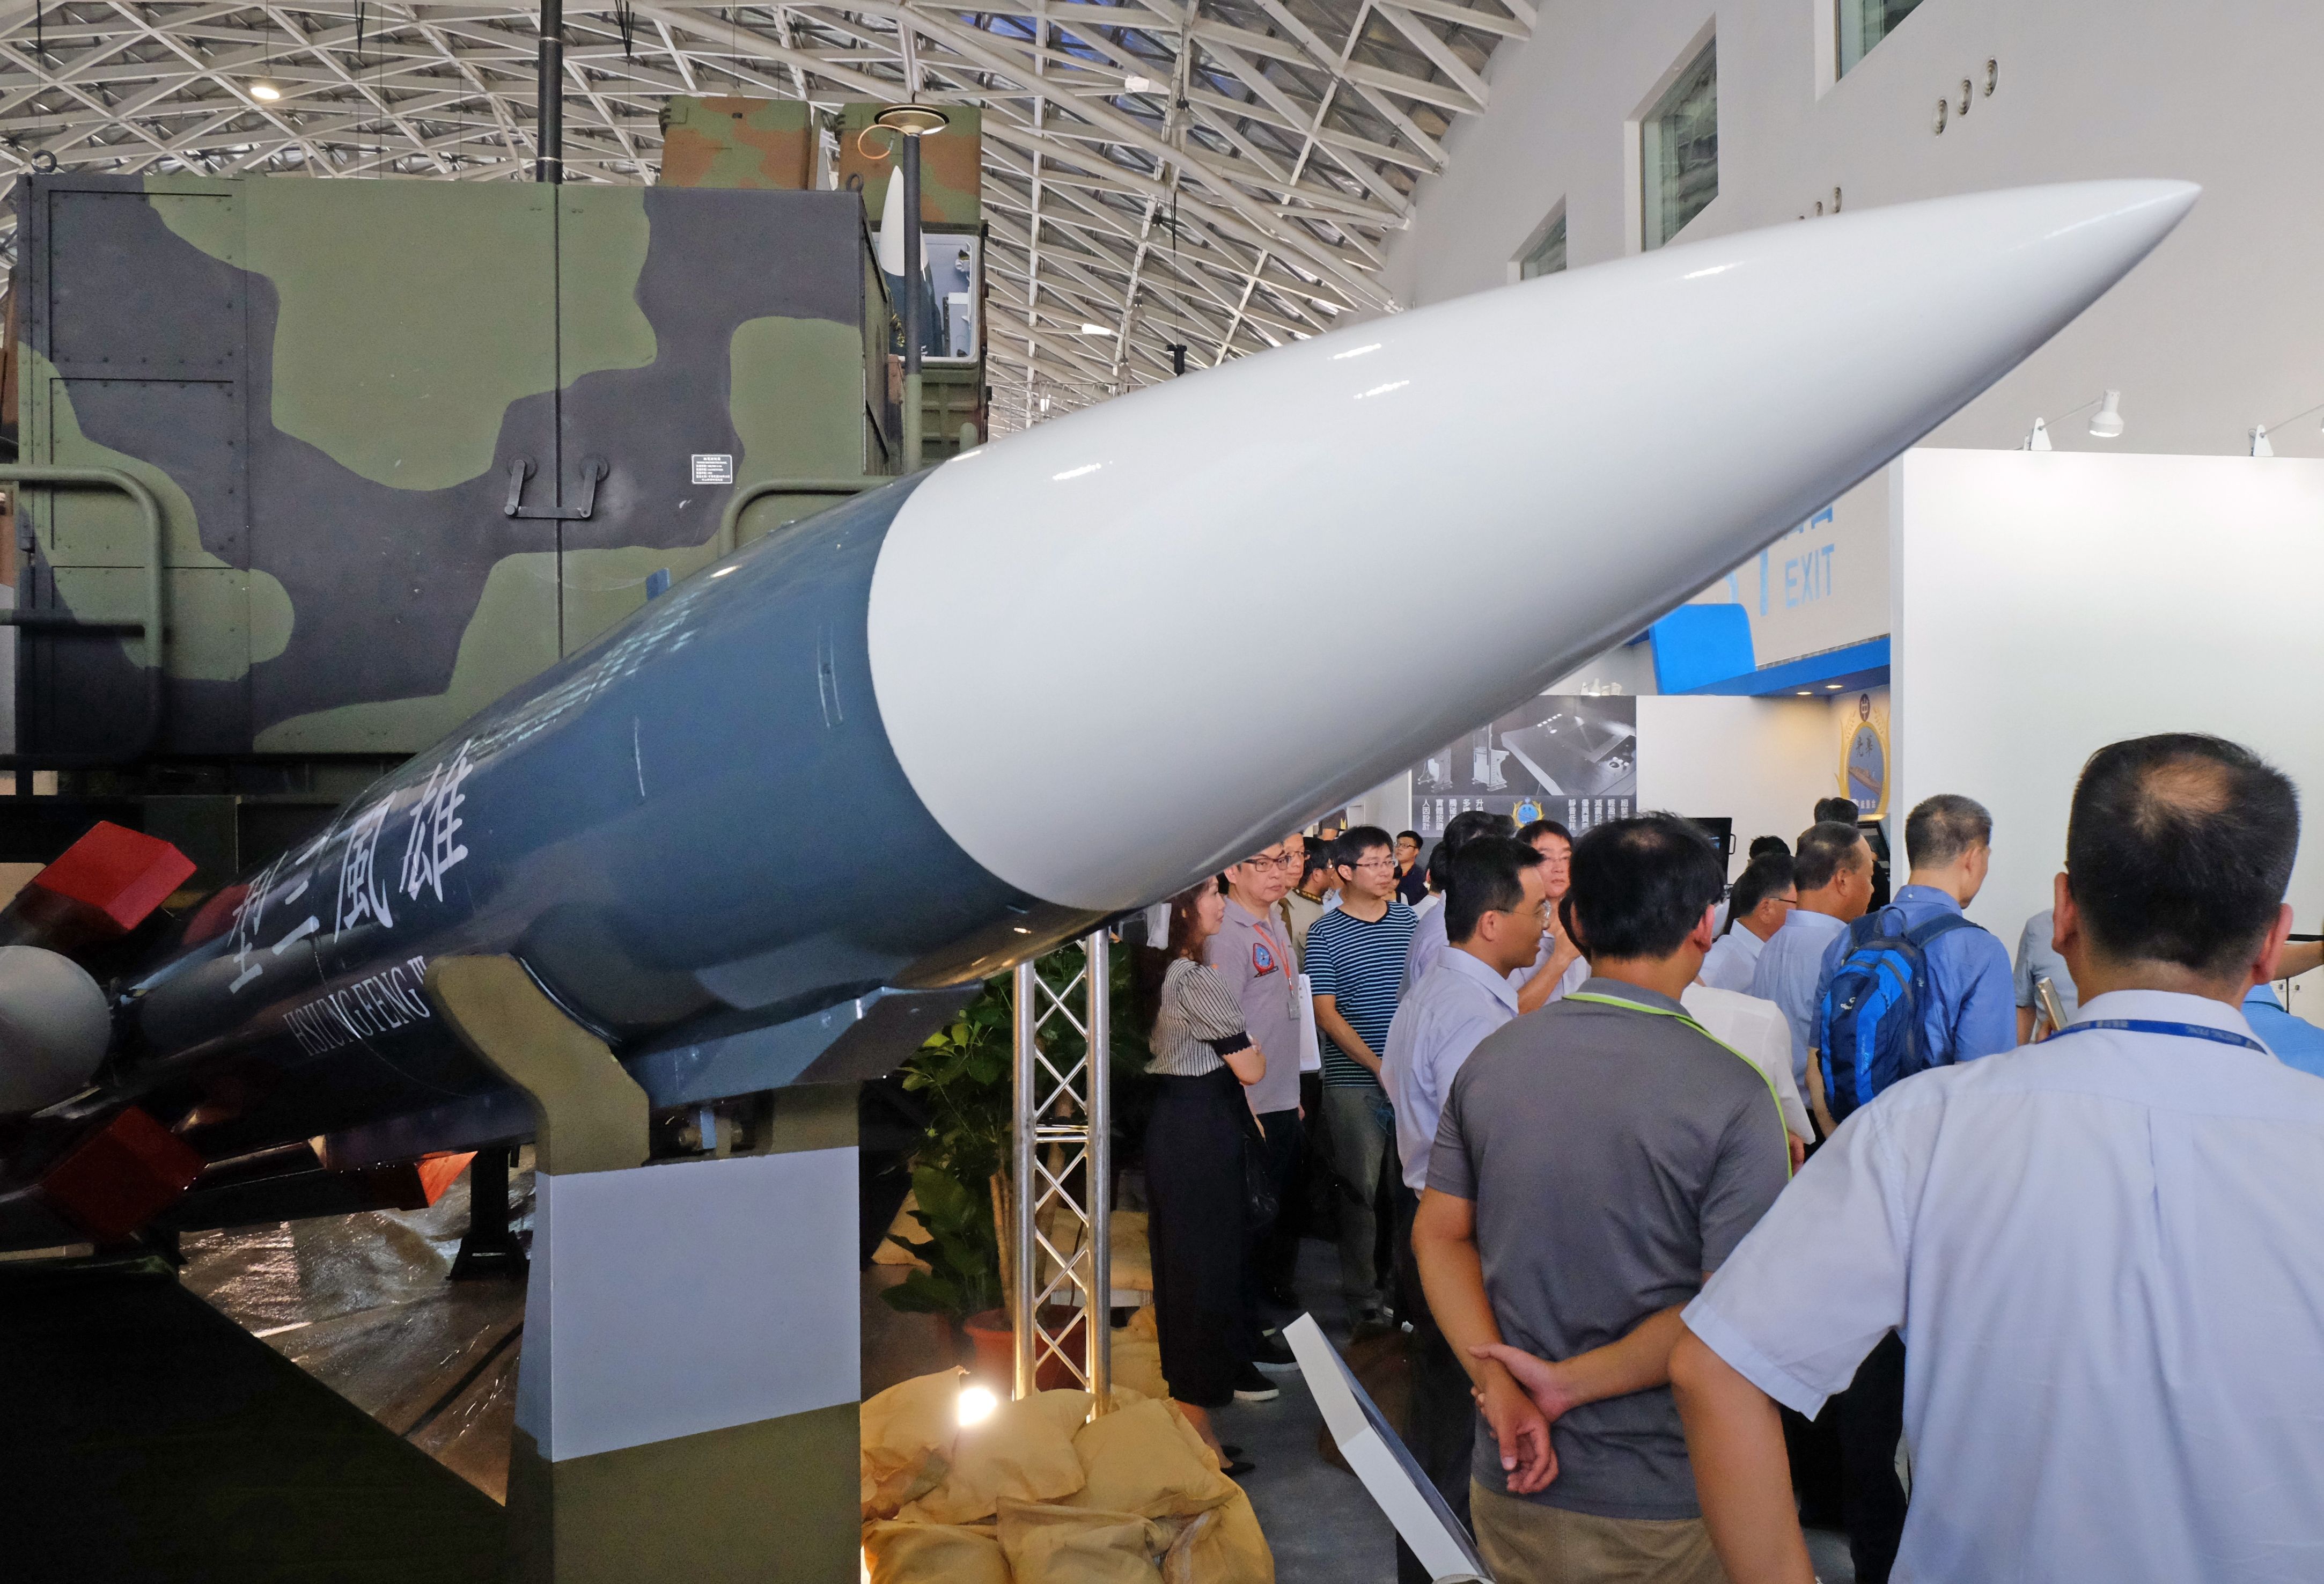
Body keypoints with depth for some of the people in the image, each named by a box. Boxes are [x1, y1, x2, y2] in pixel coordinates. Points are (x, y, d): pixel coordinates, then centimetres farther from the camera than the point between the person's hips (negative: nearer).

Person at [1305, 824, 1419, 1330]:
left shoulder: (1409, 920, 9)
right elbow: (1327, 1014, -6)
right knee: (1361, 1188, 3)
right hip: (1354, 1080, -3)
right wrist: (1380, 1067, -12)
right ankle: (1363, 1294, 15)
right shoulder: (1325, 934, -2)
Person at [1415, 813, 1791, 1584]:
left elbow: (1439, 1235, -1)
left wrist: (1500, 1386, -9)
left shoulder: (1490, 1058, -3)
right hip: (1663, 1507, -3)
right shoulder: (1732, 1094, -18)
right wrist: (1571, 1384, -14)